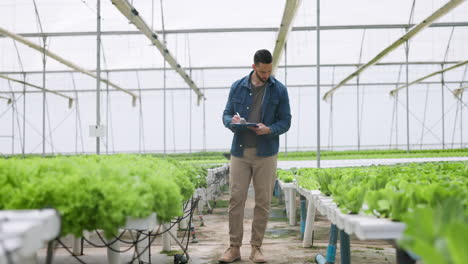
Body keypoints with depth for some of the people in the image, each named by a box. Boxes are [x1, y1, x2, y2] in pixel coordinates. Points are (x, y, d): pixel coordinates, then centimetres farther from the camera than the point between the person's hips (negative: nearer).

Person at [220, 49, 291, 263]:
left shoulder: (279, 90, 2)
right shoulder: (238, 87, 6)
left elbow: (285, 121, 2)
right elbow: (226, 115, 10)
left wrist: (269, 130, -18)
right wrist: (232, 122, -13)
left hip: (266, 154, -1)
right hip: (240, 152, 1)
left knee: (263, 201, 3)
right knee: (236, 199, -1)